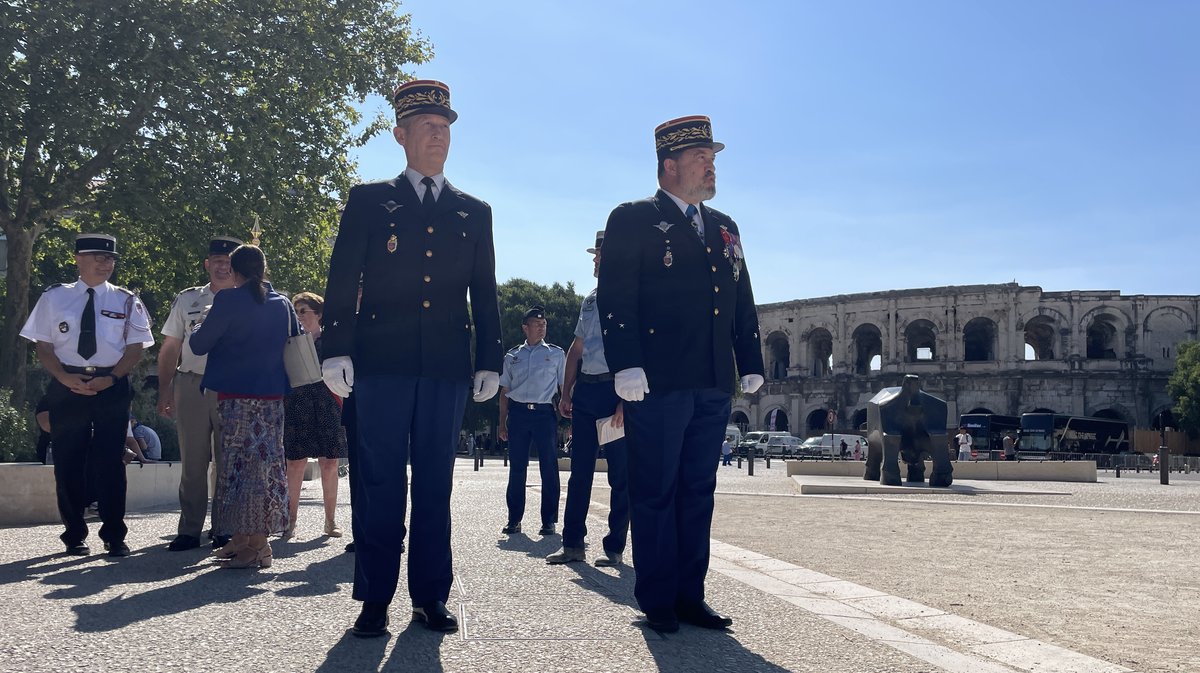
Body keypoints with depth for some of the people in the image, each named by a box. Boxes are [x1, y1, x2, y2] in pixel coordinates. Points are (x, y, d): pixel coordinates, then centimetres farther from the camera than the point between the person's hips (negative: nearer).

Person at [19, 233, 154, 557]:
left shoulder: (127, 301, 7)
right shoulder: (54, 298, 7)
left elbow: (136, 347, 2)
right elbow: (43, 347, 4)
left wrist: (111, 378, -13)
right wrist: (65, 377, -12)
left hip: (112, 387, 0)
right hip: (66, 385, 1)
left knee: (110, 462, 1)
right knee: (68, 462, 5)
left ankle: (114, 535, 10)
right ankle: (74, 535, 18)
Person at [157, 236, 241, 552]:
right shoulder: (187, 300, 12)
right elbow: (170, 348, 13)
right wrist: (164, 391, 7)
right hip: (191, 384, 2)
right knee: (192, 462, 5)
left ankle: (224, 530, 12)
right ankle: (189, 530, 12)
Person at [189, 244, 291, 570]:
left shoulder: (229, 300, -10)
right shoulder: (282, 303, 7)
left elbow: (199, 344, -4)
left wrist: (200, 326, 17)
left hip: (238, 395, -6)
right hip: (272, 395, 6)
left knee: (239, 463, 0)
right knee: (264, 464, 9)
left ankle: (256, 545, 0)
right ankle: (242, 540, 18)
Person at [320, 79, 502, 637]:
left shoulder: (474, 212, 16)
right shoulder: (368, 200, 10)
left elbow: (485, 295, 14)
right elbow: (342, 281, 3)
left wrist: (489, 361, 7)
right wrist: (336, 351, -7)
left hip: (447, 366, 2)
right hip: (383, 361, -2)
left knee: (435, 481, 6)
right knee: (379, 481, 0)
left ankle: (431, 596, 13)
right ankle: (374, 598, 9)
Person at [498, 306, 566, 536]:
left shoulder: (556, 353, 10)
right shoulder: (512, 356, 13)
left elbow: (564, 387, 8)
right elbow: (504, 391, 15)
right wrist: (502, 422, 10)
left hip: (544, 413, -1)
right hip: (518, 413, 2)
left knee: (549, 467, -2)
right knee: (516, 467, 4)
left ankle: (549, 520, 5)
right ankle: (514, 519, 12)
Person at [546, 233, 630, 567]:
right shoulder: (590, 300, 17)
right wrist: (566, 393, 14)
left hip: (616, 389, -7)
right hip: (585, 389, 7)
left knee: (620, 474, 1)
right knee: (579, 471, 9)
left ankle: (615, 548, 10)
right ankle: (573, 544, 16)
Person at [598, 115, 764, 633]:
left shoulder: (723, 228, 20)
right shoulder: (633, 220, 1)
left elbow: (742, 303, 20)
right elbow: (616, 297, -9)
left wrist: (751, 364, 13)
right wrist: (626, 365, -18)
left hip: (713, 385, 6)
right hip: (657, 380, -6)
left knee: (698, 492, 10)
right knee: (655, 492, 1)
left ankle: (690, 596, 18)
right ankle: (657, 601, 11)